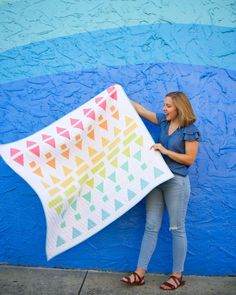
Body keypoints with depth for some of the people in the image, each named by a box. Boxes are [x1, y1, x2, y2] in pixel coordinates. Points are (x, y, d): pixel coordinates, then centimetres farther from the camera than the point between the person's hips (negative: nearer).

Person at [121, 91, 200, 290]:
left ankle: (177, 276, 19)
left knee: (177, 229, 4)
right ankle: (140, 273, 12)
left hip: (176, 182, -6)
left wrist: (165, 150, -16)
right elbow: (141, 110, 18)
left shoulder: (190, 130, -9)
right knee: (151, 227, 6)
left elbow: (190, 159, -12)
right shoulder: (165, 121, 9)